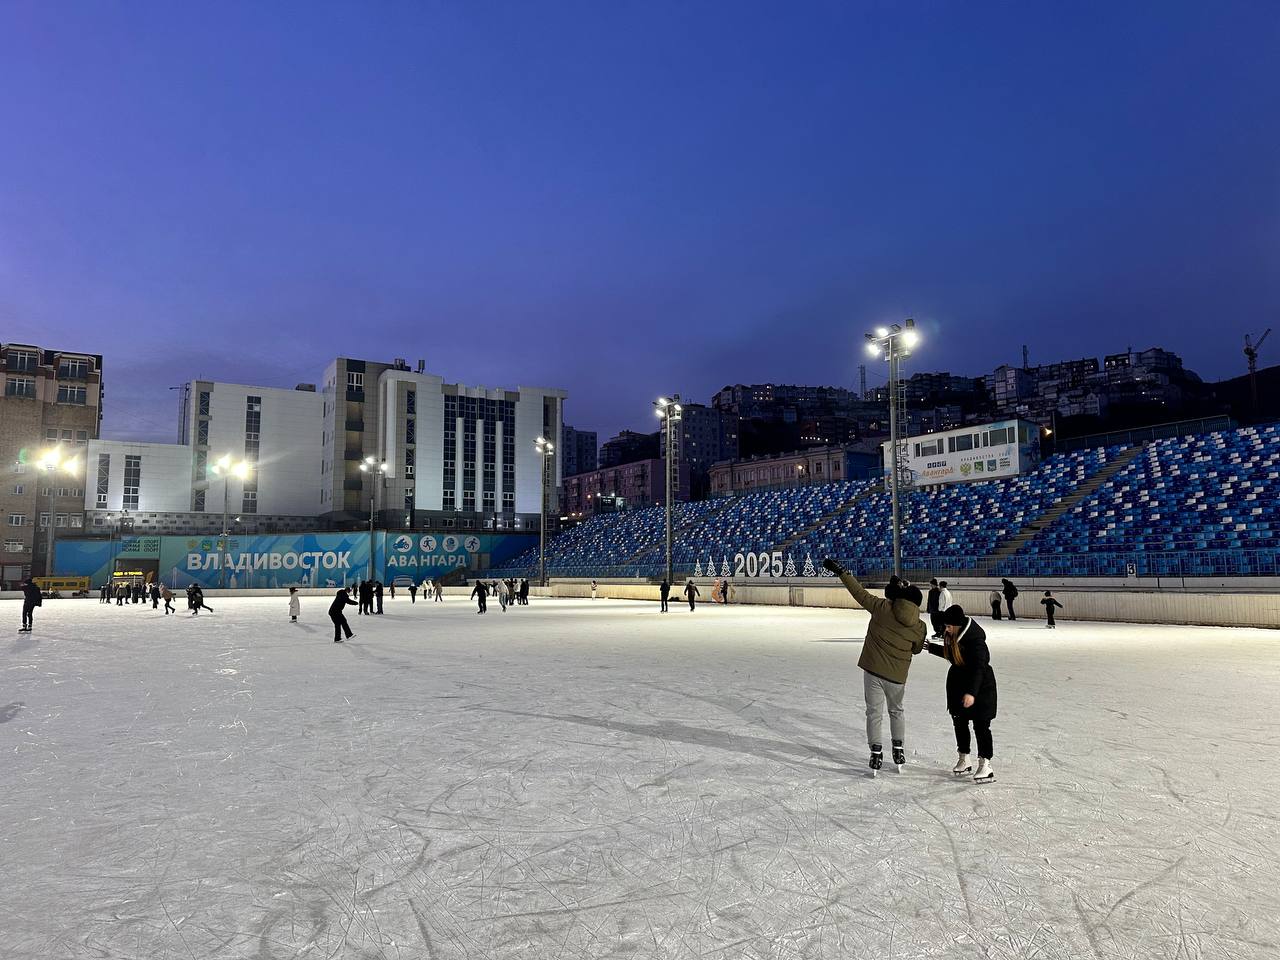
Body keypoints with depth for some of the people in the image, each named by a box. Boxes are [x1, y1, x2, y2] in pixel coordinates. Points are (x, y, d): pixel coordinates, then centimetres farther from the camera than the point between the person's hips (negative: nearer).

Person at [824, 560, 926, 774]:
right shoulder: (919, 627, -5)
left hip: (873, 670, -2)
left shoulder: (882, 607, -13)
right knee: (896, 710, 24)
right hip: (897, 676, 2)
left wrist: (840, 571, 1)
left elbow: (860, 593, -7)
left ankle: (876, 754, 9)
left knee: (874, 712, 9)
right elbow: (916, 649, 11)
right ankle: (899, 751, 27)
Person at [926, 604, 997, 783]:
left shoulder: (975, 639, -25)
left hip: (979, 687, -9)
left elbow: (979, 667, -30)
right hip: (958, 685, 9)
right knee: (959, 722, 14)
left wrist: (971, 692, -37)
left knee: (981, 725, -3)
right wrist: (931, 647, 24)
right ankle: (964, 760, 27)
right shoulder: (953, 636, 1)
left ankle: (985, 765, 3)